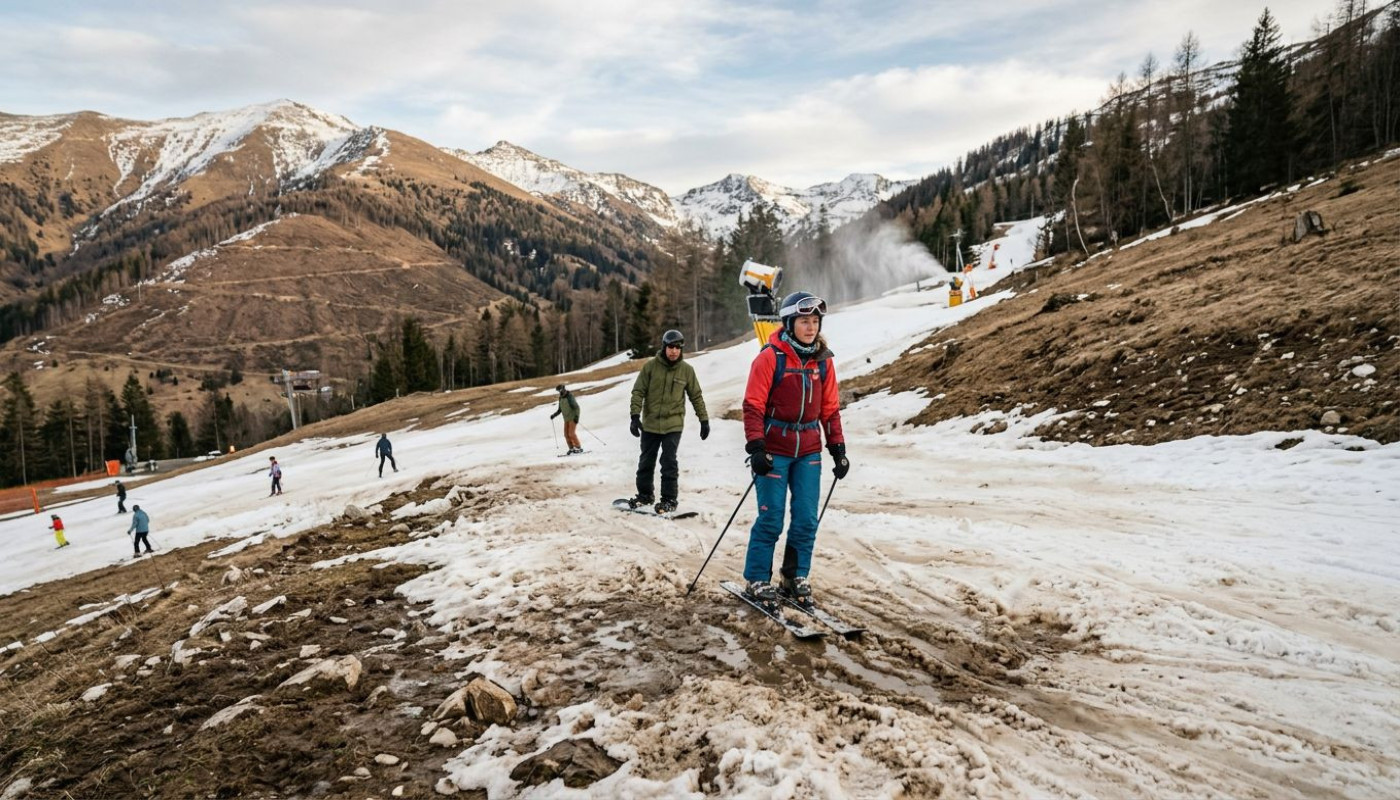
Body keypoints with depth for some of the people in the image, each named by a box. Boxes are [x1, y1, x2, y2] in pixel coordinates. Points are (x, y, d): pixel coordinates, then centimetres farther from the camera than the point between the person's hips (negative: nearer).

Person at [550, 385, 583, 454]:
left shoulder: (570, 396, -15)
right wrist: (554, 415, 7)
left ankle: (579, 447, -5)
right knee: (566, 434, 1)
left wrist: (576, 416, -29)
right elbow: (560, 410, 19)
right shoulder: (561, 398, 9)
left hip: (573, 418, -8)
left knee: (572, 433, -14)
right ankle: (572, 448, 9)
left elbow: (576, 407, -18)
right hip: (566, 419, 8)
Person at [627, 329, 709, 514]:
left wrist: (704, 420, 5)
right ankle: (645, 494, 28)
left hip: (673, 425, -1)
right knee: (646, 461, 12)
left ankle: (669, 499, 5)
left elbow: (696, 396, 6)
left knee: (669, 462, -6)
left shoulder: (686, 370, -1)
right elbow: (638, 392, -2)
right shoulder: (650, 366, -4)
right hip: (650, 424, 2)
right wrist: (635, 416, -10)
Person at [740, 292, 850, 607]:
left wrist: (838, 448, 9)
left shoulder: (822, 361, 8)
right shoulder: (771, 357, -8)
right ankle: (757, 580, 10)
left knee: (806, 518, 4)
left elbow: (830, 408, 13)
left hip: (809, 451, 5)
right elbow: (753, 405, -9)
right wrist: (755, 447, -16)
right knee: (771, 518, -4)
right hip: (774, 449, -5)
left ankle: (796, 577, 20)